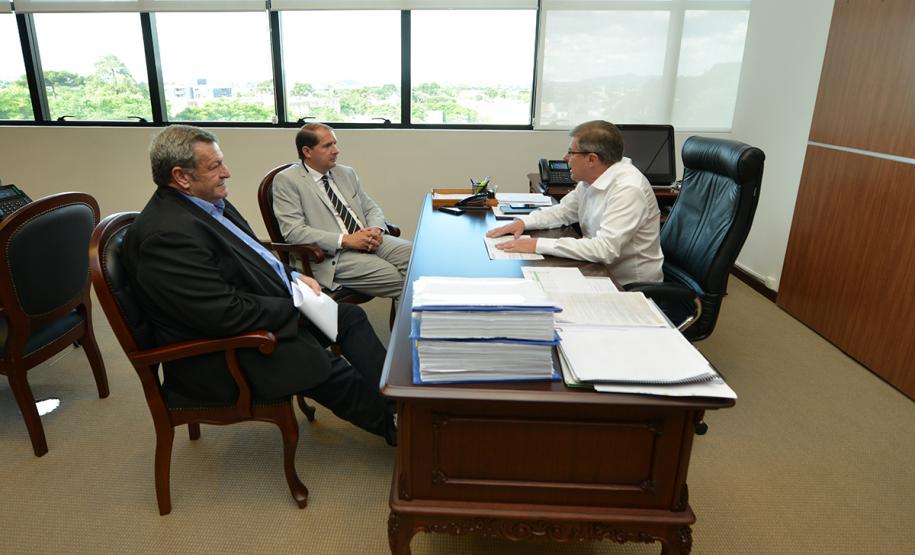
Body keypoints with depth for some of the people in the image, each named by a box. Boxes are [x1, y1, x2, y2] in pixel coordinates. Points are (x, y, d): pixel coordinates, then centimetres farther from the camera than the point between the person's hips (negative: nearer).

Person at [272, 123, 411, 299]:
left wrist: (376, 230, -5)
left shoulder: (347, 173, 18)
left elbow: (371, 208, 20)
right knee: (399, 280, -26)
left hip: (370, 243, 6)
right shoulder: (286, 180, 0)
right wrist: (345, 240, -18)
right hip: (333, 255, -6)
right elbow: (293, 231, -10)